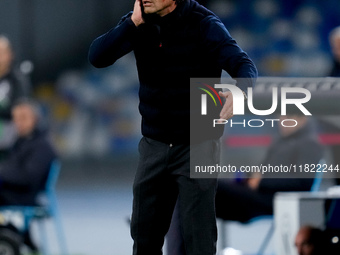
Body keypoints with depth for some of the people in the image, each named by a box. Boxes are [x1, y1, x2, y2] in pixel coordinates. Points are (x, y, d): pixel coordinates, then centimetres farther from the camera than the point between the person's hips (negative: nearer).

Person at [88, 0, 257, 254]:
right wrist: (134, 22, -20)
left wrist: (241, 91, -46)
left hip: (197, 144, -5)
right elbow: (97, 57, -11)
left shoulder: (203, 24, -14)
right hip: (154, 144, 5)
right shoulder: (139, 22, -1)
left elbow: (244, 65, -24)